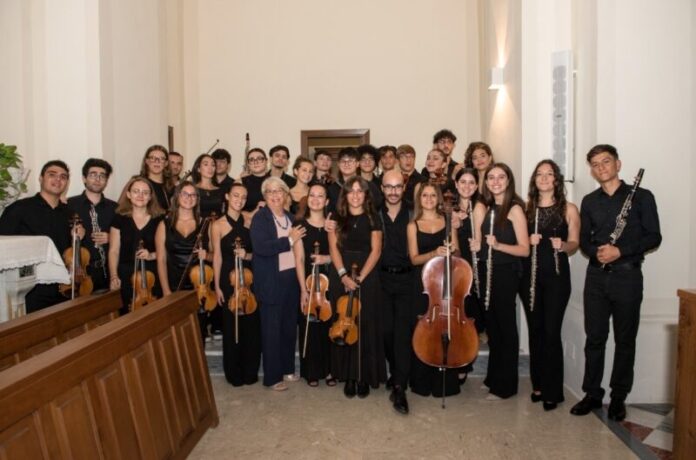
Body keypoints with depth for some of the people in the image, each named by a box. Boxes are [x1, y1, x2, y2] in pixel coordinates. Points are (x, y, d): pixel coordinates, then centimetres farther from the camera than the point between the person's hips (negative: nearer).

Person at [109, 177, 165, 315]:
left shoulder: (159, 219, 2)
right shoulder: (119, 218, 4)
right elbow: (114, 251, 2)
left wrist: (151, 255, -13)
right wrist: (113, 277, -7)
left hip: (152, 276, 0)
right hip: (126, 276, 0)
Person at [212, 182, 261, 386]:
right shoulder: (218, 225, -4)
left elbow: (257, 250, 9)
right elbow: (217, 257, -4)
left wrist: (248, 255, -13)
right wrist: (217, 286, -6)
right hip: (229, 279, -3)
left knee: (252, 325, 7)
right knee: (231, 326, 7)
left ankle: (250, 372, 23)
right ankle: (234, 374, 21)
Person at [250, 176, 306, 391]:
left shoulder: (290, 217, 11)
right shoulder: (260, 217, -8)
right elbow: (261, 247, -23)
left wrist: (297, 238, 0)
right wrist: (289, 239, -19)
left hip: (291, 278, 6)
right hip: (270, 282, -6)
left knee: (290, 326, 15)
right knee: (272, 329, 3)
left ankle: (287, 368, 31)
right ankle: (272, 376, 15)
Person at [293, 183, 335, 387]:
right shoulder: (301, 225, 0)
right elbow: (299, 259, -6)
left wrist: (327, 258, -14)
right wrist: (303, 289, -12)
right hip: (308, 282, -2)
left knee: (329, 326, 6)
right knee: (310, 327, 4)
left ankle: (329, 370, 20)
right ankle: (312, 371, 18)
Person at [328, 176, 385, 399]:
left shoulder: (372, 219, 3)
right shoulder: (338, 218, 6)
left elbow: (375, 251, -3)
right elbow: (334, 248, -1)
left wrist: (360, 277, -13)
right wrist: (343, 275, -14)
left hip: (367, 278, -1)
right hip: (342, 278, 1)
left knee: (366, 326, 0)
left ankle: (365, 376, 11)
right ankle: (349, 376, 12)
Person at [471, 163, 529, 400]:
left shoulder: (514, 208, -9)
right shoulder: (485, 207, 10)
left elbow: (524, 249, -14)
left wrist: (498, 245, -27)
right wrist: (478, 244, -9)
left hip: (506, 273, -6)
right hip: (488, 272, 7)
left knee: (505, 326, 3)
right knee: (492, 325, 15)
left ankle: (506, 385, 14)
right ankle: (493, 377, 29)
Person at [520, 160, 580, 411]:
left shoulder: (569, 209, 1)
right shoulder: (526, 207, 8)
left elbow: (574, 245, 2)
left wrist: (562, 245, -18)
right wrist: (528, 241, -8)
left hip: (556, 275, -2)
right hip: (530, 274, 3)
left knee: (551, 332, -3)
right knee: (535, 330, 8)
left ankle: (553, 391, 9)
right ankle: (538, 385, 22)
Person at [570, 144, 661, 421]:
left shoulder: (641, 196, 0)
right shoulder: (589, 201, 11)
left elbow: (653, 237, -5)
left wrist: (620, 251, -18)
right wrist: (596, 251, -10)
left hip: (627, 276, -3)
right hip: (596, 276, 3)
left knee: (625, 339, 6)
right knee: (594, 337, 7)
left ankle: (618, 398, 20)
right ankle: (592, 394, 19)